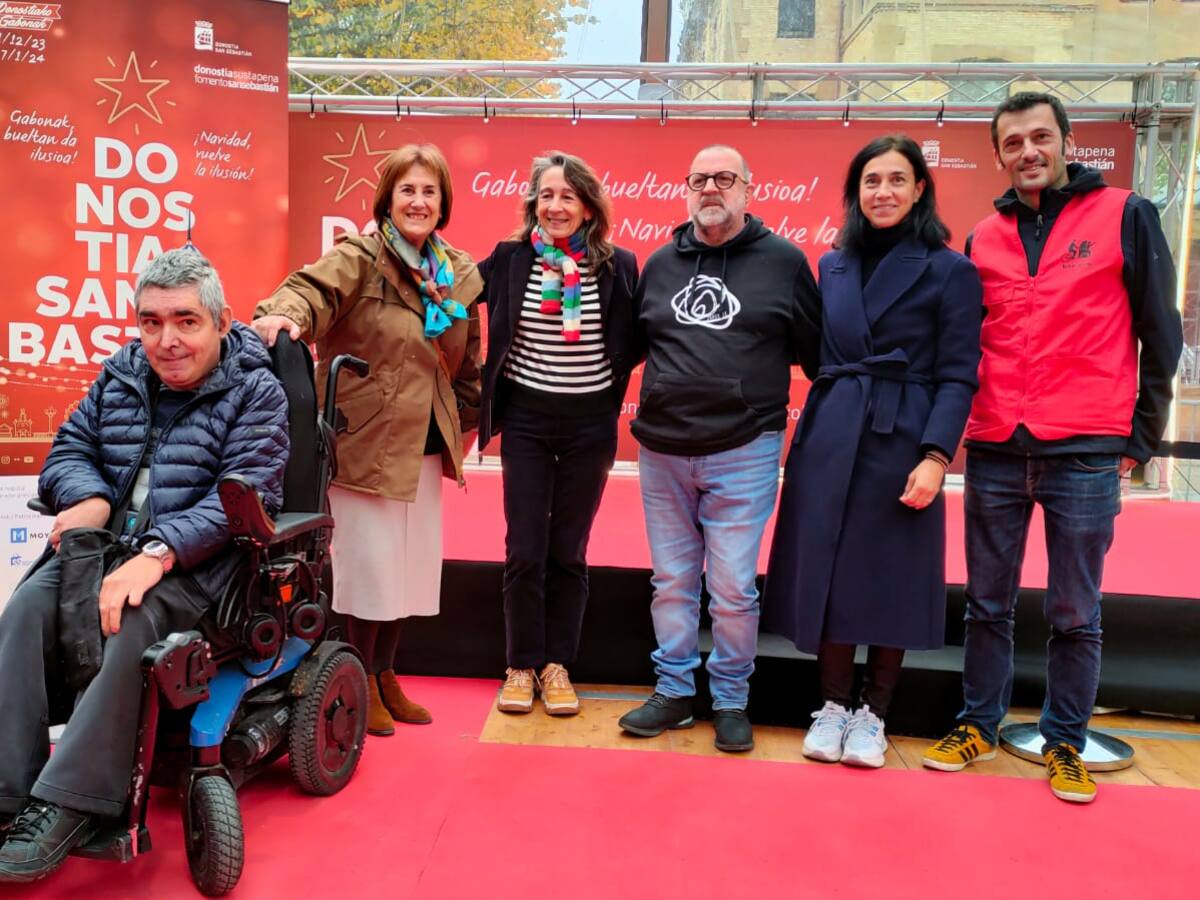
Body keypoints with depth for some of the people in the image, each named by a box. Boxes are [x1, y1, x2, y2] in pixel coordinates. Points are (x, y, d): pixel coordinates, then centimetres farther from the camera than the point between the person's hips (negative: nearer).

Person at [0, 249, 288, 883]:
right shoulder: (119, 376, 15)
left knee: (130, 623, -31)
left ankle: (68, 806, -24)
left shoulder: (256, 392, -4)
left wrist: (156, 554, -27)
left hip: (194, 561, -5)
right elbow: (69, 449, 17)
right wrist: (89, 499, -8)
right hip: (102, 542, 6)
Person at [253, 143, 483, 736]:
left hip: (424, 446, 6)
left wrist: (464, 423, 16)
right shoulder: (358, 259, -7)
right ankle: (362, 684, 21)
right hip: (364, 441, -6)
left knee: (411, 565, 13)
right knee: (370, 563, 0)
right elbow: (314, 288, -28)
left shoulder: (459, 275, 10)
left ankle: (386, 675, 32)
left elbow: (467, 362, 17)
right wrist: (285, 312, -48)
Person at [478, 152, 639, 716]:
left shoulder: (617, 267, -3)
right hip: (525, 420, 0)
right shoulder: (510, 260, -1)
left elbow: (633, 344, 5)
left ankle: (557, 665, 25)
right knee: (524, 551, 4)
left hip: (589, 425, 0)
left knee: (568, 552, 9)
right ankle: (521, 665, 21)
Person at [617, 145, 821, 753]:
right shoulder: (661, 263, 11)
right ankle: (674, 690, 27)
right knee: (671, 580, 11)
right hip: (661, 451, 4)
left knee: (733, 587, 2)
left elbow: (815, 351, 6)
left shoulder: (783, 260, 1)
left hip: (742, 452, -3)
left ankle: (731, 700, 21)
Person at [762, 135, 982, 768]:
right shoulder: (832, 266, 11)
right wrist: (818, 427, 6)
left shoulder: (950, 270, -1)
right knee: (826, 570, 6)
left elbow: (957, 376, -6)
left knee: (890, 577, 5)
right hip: (828, 441, 4)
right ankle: (832, 704, 22)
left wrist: (936, 456, -16)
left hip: (902, 443, -3)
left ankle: (872, 713, 22)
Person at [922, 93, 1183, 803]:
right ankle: (978, 725, 26)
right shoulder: (984, 238, 11)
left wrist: (1141, 438, 1)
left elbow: (1161, 335, 3)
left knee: (1075, 614, 7)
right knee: (989, 605, 11)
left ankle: (1066, 745, 23)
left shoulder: (1125, 216, 2)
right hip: (995, 452, 3)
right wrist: (953, 431, 8)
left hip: (1085, 452, -3)